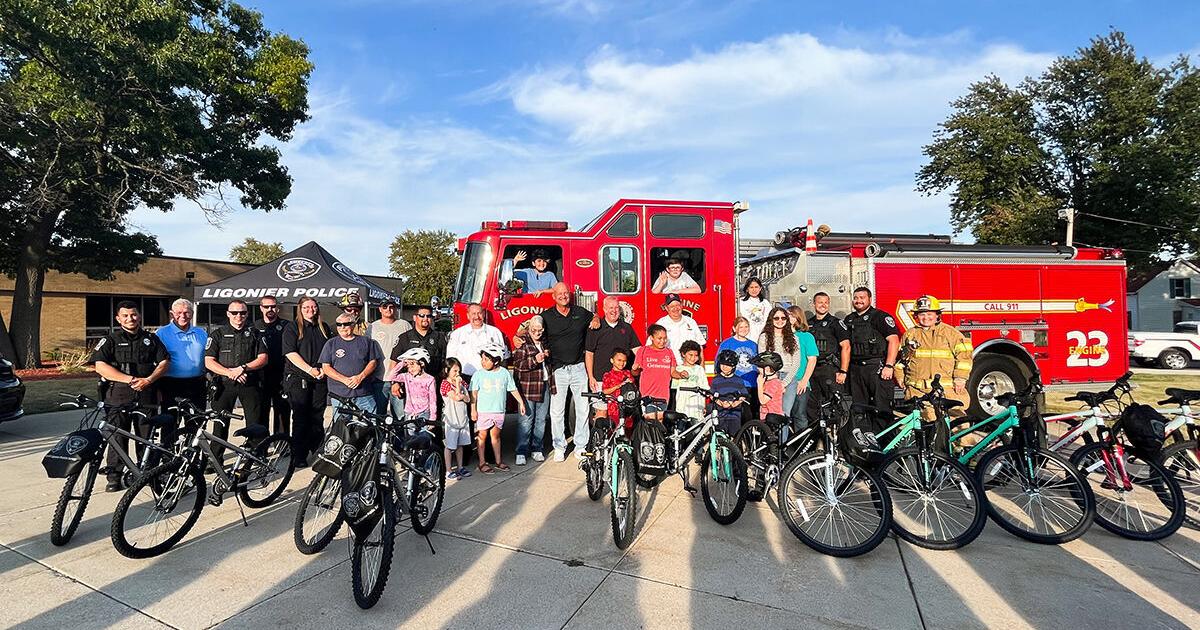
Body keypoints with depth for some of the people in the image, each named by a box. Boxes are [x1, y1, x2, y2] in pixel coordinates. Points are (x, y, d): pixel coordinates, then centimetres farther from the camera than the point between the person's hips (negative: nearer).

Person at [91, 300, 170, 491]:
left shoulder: (151, 338, 13)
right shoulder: (110, 340, 6)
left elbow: (164, 362, 8)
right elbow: (100, 366, -6)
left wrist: (148, 380, -9)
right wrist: (130, 379, -15)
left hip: (147, 395, 2)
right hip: (118, 396, -1)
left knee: (147, 437, 5)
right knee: (117, 437, 0)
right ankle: (114, 477, 9)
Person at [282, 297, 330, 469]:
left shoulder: (324, 328, 15)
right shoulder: (292, 327, 2)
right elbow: (290, 353, -8)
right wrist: (310, 369, -15)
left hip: (320, 380, 3)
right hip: (298, 380, -3)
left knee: (318, 418, 5)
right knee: (300, 418, -2)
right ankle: (299, 457, 5)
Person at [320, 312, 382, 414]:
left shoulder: (366, 341, 11)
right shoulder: (331, 344, 10)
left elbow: (373, 362, 7)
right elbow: (325, 367, 4)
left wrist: (360, 377, -11)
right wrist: (344, 379, -11)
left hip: (364, 393, 0)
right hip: (340, 395, 0)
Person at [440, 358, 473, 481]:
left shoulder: (462, 382, 9)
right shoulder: (445, 384, -11)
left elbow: (468, 399, 4)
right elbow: (456, 398, -19)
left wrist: (462, 396, -17)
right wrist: (457, 384, -12)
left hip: (463, 418, 6)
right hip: (451, 419, -6)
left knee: (460, 444, 15)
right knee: (450, 446, 2)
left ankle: (460, 468, 26)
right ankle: (449, 471, 11)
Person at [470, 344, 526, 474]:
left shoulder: (504, 373, -1)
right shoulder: (479, 374, -5)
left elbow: (513, 389, 8)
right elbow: (474, 393, -4)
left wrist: (521, 402, 9)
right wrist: (473, 409, -7)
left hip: (499, 411, 2)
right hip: (482, 411, -2)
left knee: (496, 435, 13)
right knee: (482, 436, 5)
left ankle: (498, 460, 25)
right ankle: (482, 462, 16)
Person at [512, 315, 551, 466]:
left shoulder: (544, 342, 15)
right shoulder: (521, 342, -3)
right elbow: (517, 364, -11)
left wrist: (548, 356, 7)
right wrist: (534, 360, -24)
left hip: (545, 385, 6)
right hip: (528, 387, -6)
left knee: (541, 419, 10)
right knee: (526, 420, -4)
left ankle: (537, 449, 20)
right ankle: (521, 452, 3)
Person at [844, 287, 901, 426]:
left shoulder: (880, 316, -4)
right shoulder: (849, 319, 15)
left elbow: (894, 340, -12)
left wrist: (889, 366, -19)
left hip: (877, 368, -6)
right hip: (856, 369, 6)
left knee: (881, 407, -6)